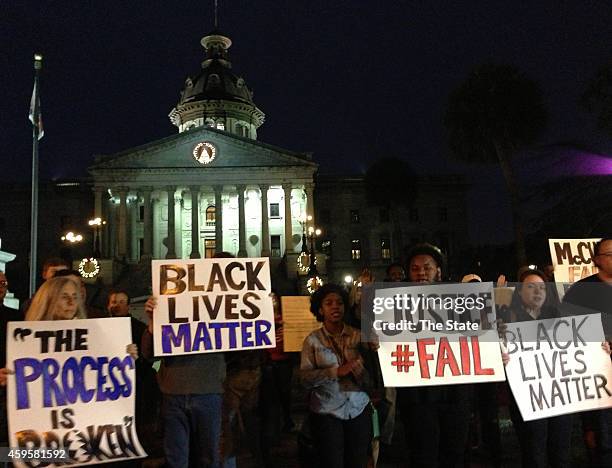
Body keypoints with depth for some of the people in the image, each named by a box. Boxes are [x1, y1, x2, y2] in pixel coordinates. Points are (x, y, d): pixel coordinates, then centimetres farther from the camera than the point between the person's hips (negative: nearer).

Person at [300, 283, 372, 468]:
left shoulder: (358, 336, 2)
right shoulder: (313, 340, -2)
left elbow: (370, 374, -4)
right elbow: (305, 378, -12)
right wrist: (336, 372, -22)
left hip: (359, 410, 2)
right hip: (326, 412, -2)